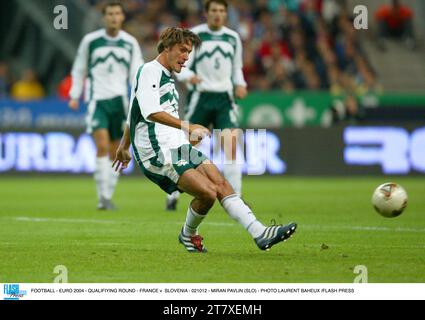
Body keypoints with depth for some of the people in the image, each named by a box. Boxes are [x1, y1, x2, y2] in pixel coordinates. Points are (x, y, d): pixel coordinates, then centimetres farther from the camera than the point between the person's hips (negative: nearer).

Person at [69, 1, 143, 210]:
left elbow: (137, 72, 6)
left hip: (120, 99, 3)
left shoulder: (130, 43, 7)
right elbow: (79, 69, 12)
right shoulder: (90, 41, 3)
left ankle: (108, 196, 15)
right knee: (102, 146, -17)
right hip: (97, 99, -3)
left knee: (115, 152, 5)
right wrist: (74, 95, 7)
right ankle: (103, 197, -19)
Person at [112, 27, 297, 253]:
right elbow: (150, 112, -25)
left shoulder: (166, 78, 23)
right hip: (158, 154, -10)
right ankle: (188, 234, 7)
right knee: (208, 192, -19)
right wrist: (186, 127, -31)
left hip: (178, 148, 10)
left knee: (221, 183, -4)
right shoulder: (149, 71, -8)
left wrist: (124, 146, 47)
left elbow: (133, 115, 35)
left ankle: (260, 233, -9)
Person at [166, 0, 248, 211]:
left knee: (232, 144, -14)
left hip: (224, 98, 2)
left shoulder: (233, 38, 11)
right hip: (200, 96, -2)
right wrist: (189, 76, -25)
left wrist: (240, 84, 1)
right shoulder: (194, 35, -1)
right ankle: (173, 195, 17)